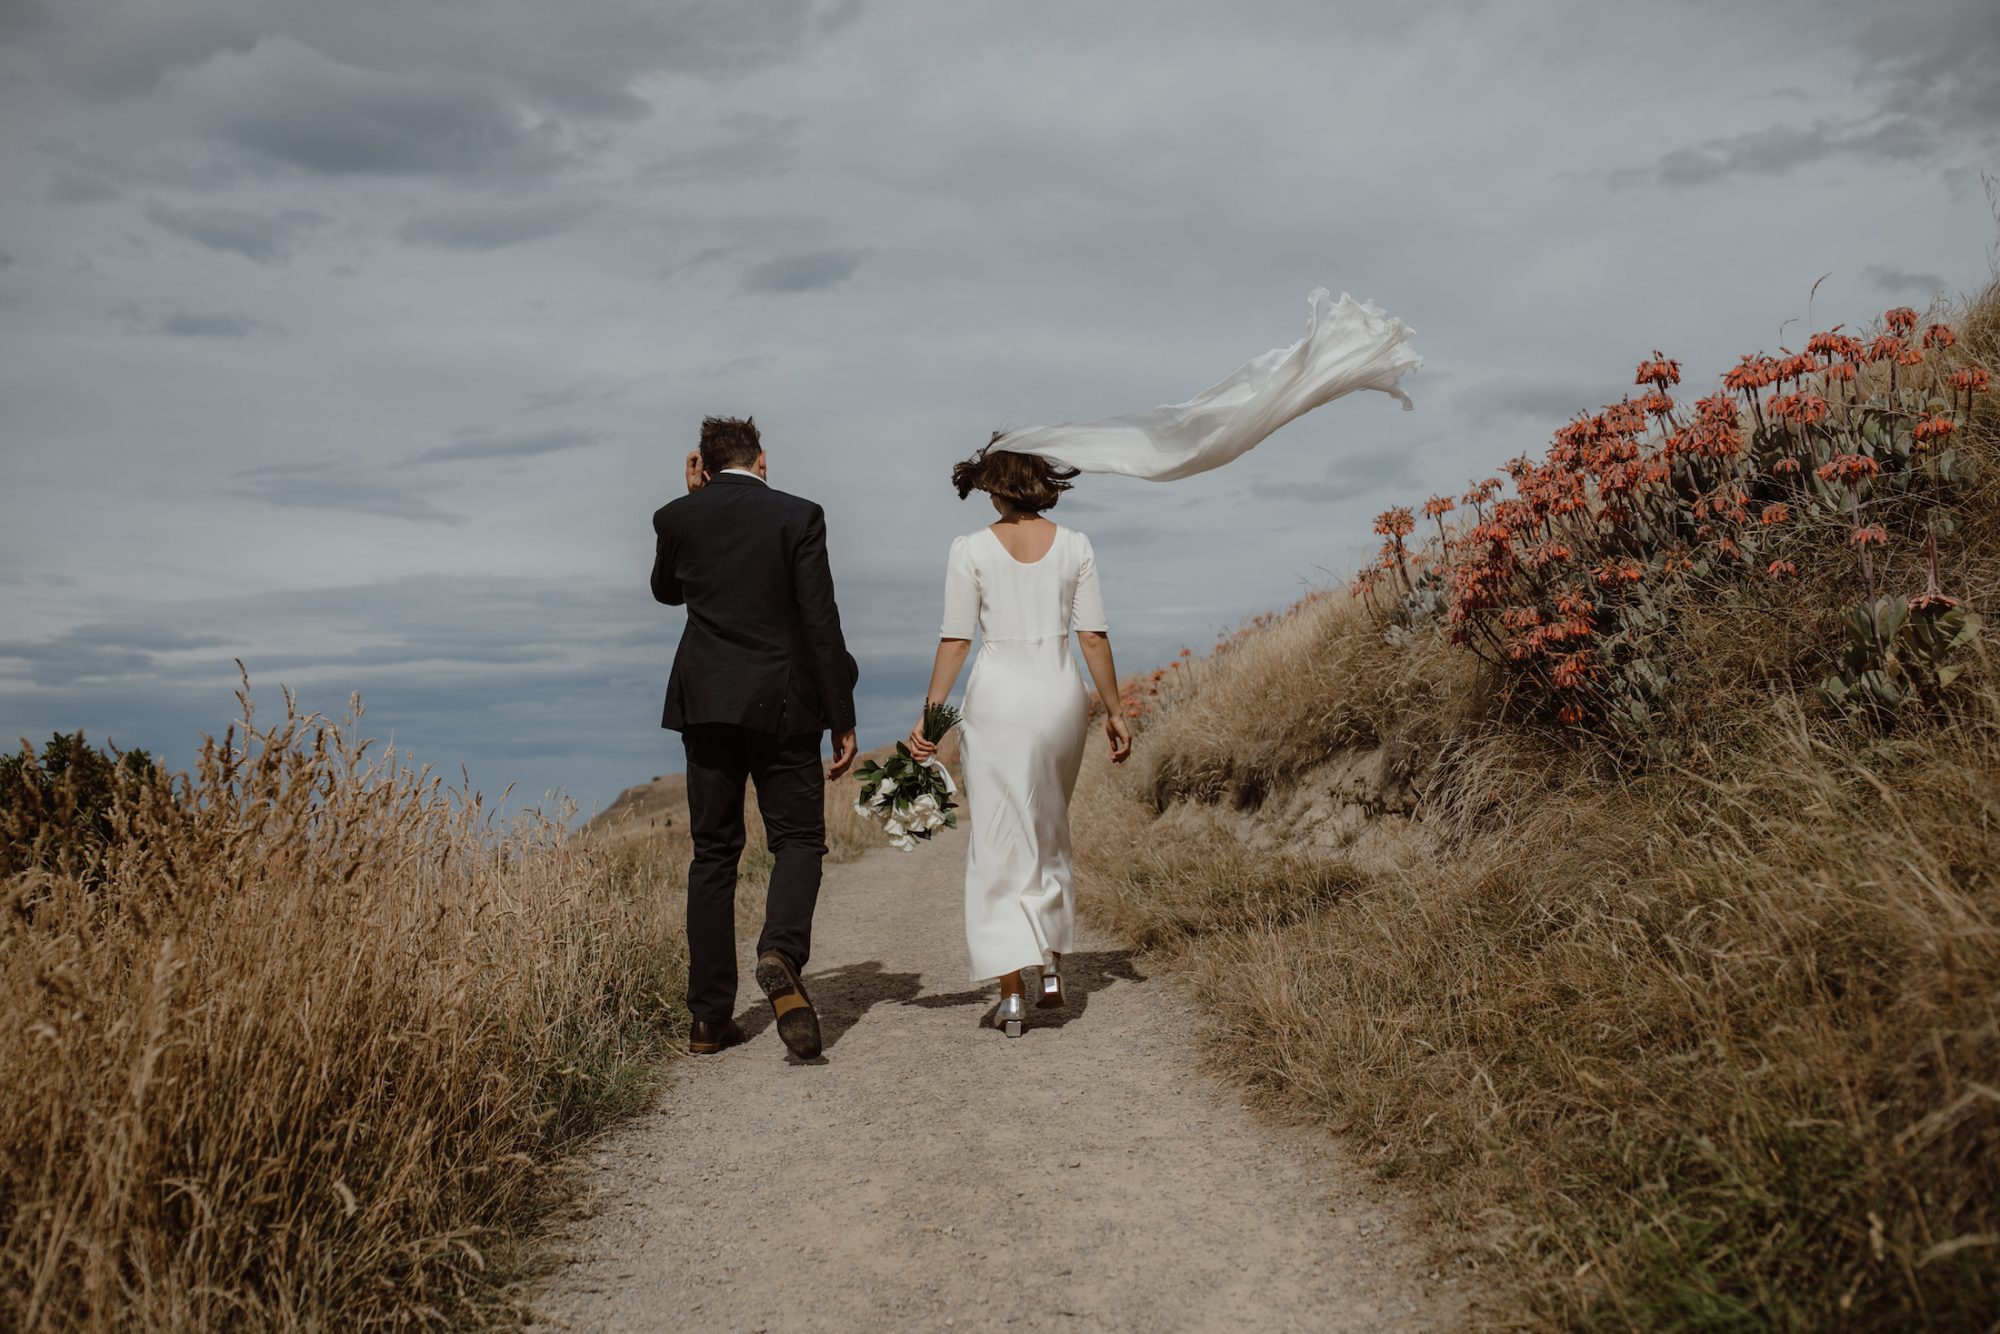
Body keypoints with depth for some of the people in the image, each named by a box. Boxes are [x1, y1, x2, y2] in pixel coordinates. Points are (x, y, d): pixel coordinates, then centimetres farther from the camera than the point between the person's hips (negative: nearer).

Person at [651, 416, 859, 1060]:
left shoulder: (676, 517, 3)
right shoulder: (798, 516, -5)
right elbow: (822, 625, -8)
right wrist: (843, 721, -4)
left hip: (704, 705, 3)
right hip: (782, 706, -2)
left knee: (713, 853, 9)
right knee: (798, 839, 8)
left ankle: (710, 1018, 10)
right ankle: (781, 954, -21)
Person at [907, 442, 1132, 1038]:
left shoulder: (971, 550, -3)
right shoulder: (1075, 546, 2)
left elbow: (955, 640, -6)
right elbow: (1094, 636, 0)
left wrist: (929, 717, -1)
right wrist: (1113, 712, 7)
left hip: (997, 696, -2)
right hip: (1061, 693, 3)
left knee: (1000, 840, 4)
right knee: (1049, 831, 22)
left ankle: (1013, 992, 2)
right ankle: (1052, 961, 19)